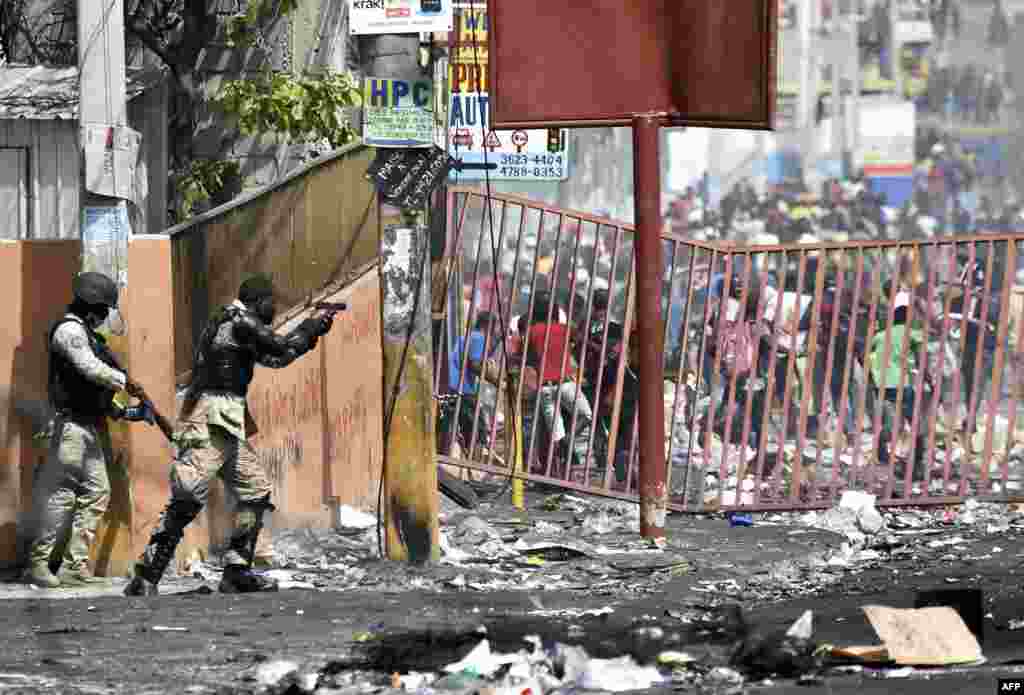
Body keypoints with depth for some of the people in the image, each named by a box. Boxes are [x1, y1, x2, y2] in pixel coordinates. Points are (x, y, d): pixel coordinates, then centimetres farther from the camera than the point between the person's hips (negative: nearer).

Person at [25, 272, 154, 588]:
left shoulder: (85, 333, 21)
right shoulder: (69, 330, -9)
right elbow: (90, 368, -19)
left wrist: (120, 412, 16)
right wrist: (125, 381, -8)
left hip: (93, 427, 10)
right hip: (73, 424, -10)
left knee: (97, 493, 5)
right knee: (61, 495, -8)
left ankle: (75, 565, 5)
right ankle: (39, 562, -3)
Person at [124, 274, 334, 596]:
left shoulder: (234, 323, 20)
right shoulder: (240, 320, -9)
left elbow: (273, 358, 29)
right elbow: (282, 350, -9)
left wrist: (308, 333, 24)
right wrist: (311, 328, 7)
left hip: (227, 426, 11)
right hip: (210, 423, -11)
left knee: (256, 492, 12)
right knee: (187, 499, -16)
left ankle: (236, 571, 12)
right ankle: (145, 578, -20)